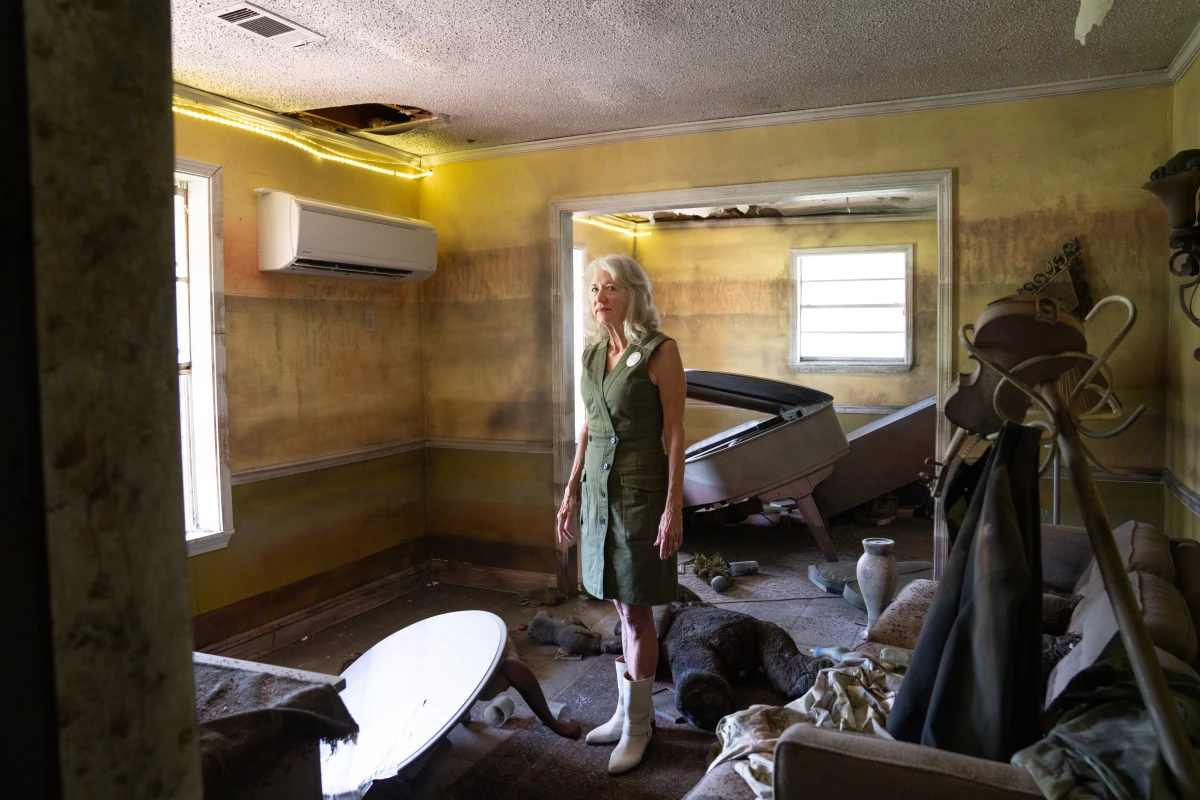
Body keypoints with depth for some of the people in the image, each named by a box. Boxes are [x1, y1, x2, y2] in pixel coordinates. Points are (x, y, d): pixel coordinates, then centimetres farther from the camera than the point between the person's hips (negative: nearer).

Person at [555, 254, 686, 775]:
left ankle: (637, 726, 17)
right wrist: (571, 490, 14)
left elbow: (674, 433, -12)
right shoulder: (593, 352, 9)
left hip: (641, 492, -6)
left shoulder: (660, 352, -11)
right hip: (598, 489, 6)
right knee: (623, 609, 15)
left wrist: (674, 506, -16)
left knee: (636, 613, 2)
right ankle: (628, 711, 29)